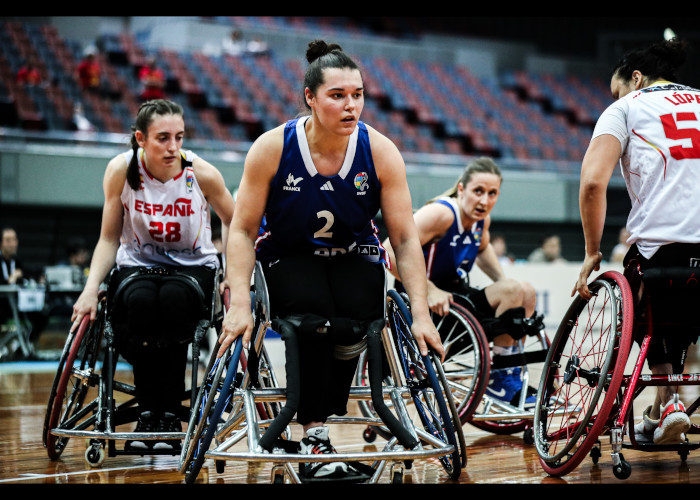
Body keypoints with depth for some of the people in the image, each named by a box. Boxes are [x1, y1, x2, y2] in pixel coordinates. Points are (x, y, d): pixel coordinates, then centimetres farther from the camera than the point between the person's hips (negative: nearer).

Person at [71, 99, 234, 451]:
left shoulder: (202, 173, -14)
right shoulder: (121, 170, -11)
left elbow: (234, 225, 1)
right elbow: (109, 238, -2)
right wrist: (91, 288, -17)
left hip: (193, 267, -1)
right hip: (137, 266, 1)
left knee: (174, 298, -37)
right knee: (140, 301, -36)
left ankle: (171, 415, -24)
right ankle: (147, 414, -23)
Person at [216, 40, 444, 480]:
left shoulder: (380, 152, -16)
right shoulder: (272, 148, -18)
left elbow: (406, 238, -14)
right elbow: (243, 230, -14)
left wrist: (421, 314, -22)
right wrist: (240, 304, -26)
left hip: (355, 255, 1)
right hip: (289, 257, -1)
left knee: (357, 312, -31)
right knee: (311, 311, -33)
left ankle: (317, 420, -15)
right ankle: (315, 434, -27)